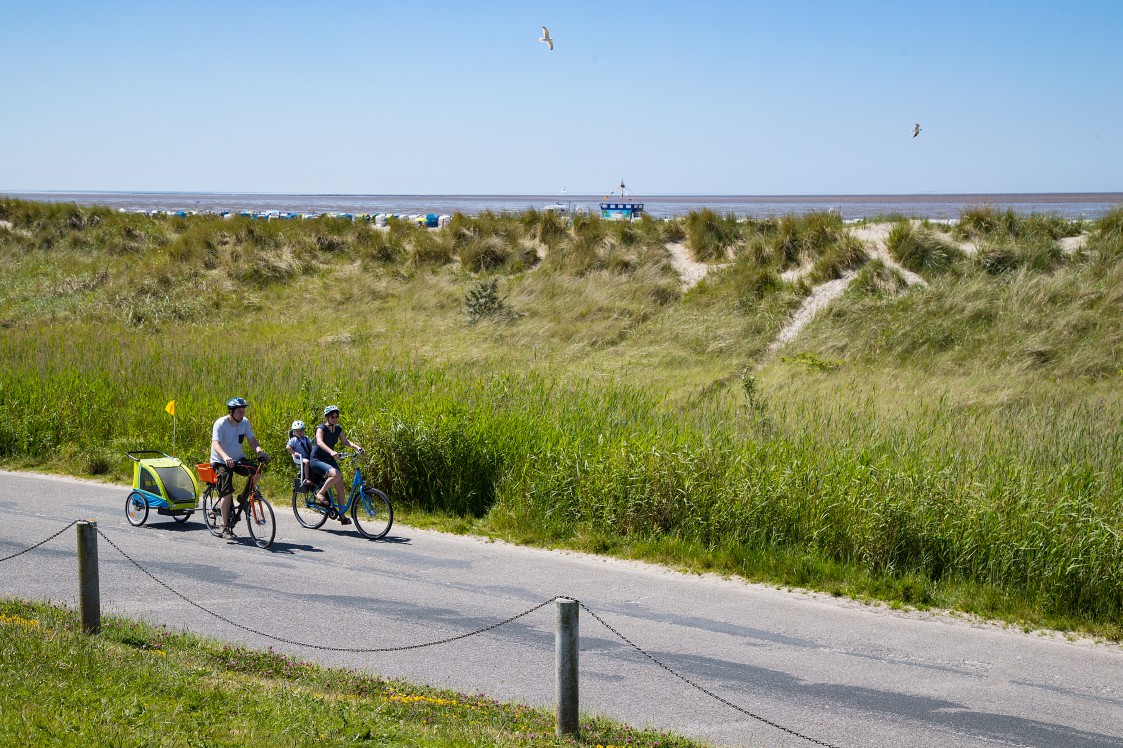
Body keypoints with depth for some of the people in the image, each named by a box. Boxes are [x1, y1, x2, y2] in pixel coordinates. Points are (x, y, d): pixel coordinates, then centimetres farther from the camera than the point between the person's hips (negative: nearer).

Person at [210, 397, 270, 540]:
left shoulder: (245, 422, -3)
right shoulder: (220, 424, -20)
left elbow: (251, 440, -5)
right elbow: (216, 444, -32)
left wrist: (259, 451, -28)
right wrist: (225, 457, -52)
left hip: (238, 459, 5)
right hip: (221, 461, -5)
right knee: (227, 492, -16)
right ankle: (226, 528, -6)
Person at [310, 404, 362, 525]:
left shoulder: (338, 429, 4)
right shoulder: (321, 428, -17)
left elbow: (345, 442, 8)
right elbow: (320, 442, -34)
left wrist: (357, 447, -12)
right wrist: (331, 452, -51)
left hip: (330, 460, 7)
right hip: (317, 460, -7)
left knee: (340, 487, -1)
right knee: (336, 474, -33)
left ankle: (341, 515, 10)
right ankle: (320, 494, -13)